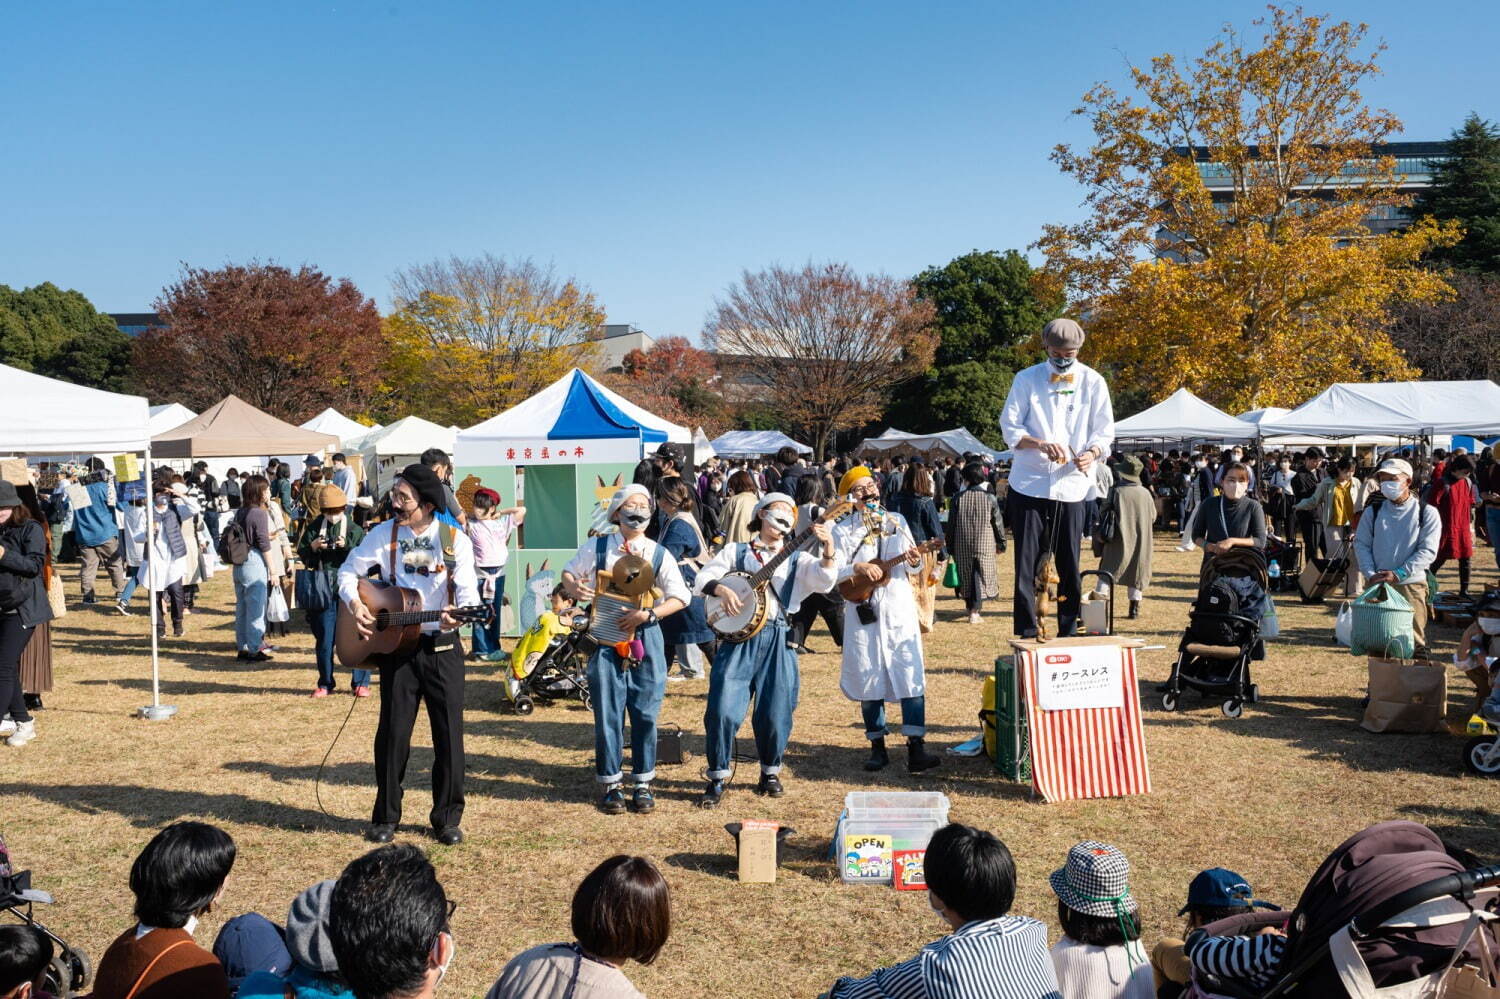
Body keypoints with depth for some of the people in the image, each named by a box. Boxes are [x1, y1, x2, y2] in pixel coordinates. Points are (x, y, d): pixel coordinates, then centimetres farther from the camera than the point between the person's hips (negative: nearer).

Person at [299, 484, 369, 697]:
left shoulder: (355, 529, 2)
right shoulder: (314, 527, 8)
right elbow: (301, 554, 9)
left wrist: (348, 546, -18)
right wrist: (312, 547, -10)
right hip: (323, 589, 2)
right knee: (324, 639, 8)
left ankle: (360, 683, 11)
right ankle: (325, 683, 21)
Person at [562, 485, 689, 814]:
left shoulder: (658, 554, 1)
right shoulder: (597, 548, 1)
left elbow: (680, 597, 0)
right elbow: (568, 572, 14)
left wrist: (648, 614, -14)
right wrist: (574, 588, -9)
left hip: (646, 639, 1)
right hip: (607, 639, 0)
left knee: (645, 713, 5)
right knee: (608, 714, 2)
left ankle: (642, 783, 18)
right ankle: (611, 784, 15)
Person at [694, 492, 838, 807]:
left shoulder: (796, 560, 13)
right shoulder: (735, 552, 13)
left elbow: (824, 579, -6)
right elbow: (702, 579, 4)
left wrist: (827, 549, -25)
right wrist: (721, 589, -16)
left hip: (778, 641, 1)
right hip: (737, 637, -1)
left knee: (775, 714, 2)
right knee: (722, 710, -9)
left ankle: (770, 772, 26)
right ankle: (718, 778, 7)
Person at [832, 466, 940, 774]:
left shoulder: (897, 521, 10)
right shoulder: (843, 530, 2)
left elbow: (910, 561, 9)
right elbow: (833, 572, -5)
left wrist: (913, 562, -13)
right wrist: (857, 568, -22)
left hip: (899, 609, 1)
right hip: (864, 612, -1)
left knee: (911, 675, -7)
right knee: (870, 679, 4)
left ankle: (916, 748, -7)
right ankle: (877, 747, 16)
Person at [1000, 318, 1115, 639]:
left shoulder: (1093, 382, 5)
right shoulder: (1026, 379, 2)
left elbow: (1104, 431, 6)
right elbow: (1009, 426, -1)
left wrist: (1092, 453, -16)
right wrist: (1041, 444, -19)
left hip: (1071, 486, 1)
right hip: (1029, 484, -1)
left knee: (1069, 565, 5)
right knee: (1027, 564, 0)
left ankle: (1069, 634, 16)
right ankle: (1026, 636, 6)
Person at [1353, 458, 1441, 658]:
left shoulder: (1426, 513, -1)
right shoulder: (1373, 512, 8)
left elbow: (1428, 550, -7)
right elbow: (1361, 544, 4)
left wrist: (1398, 573, -17)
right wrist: (1372, 574, -11)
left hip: (1411, 584, -3)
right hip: (1377, 585, 3)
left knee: (1414, 639, -2)